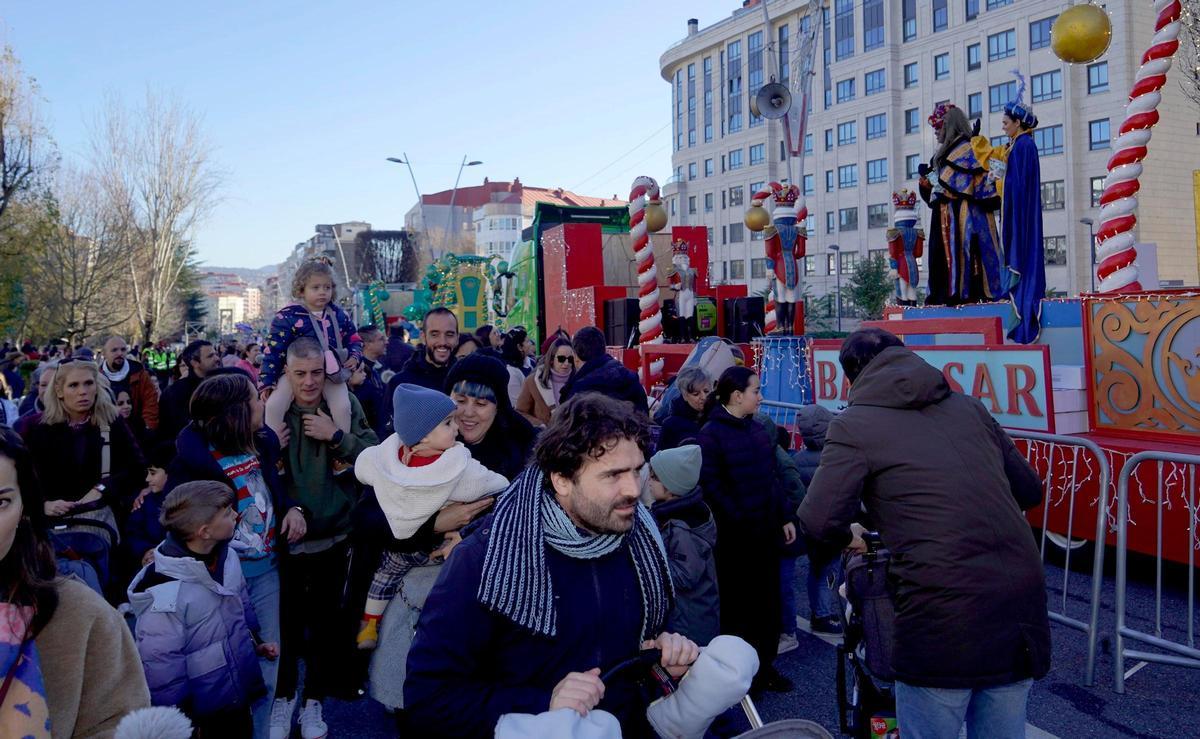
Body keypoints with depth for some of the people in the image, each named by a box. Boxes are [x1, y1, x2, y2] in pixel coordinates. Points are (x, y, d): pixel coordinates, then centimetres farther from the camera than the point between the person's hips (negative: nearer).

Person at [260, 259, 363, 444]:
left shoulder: (338, 314, 5)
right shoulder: (288, 316, -8)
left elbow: (353, 339, 18)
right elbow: (274, 349, -6)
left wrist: (354, 356, -3)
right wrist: (267, 381, -8)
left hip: (332, 372, 2)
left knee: (342, 406, -18)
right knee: (274, 405, -19)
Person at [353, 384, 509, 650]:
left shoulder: (384, 457, -26)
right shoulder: (462, 469, -37)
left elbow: (361, 468, -3)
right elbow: (502, 488, -23)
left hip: (398, 542, 4)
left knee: (387, 570, 31)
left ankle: (368, 626, 44)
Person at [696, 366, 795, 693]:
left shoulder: (755, 428, 10)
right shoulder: (711, 433, -13)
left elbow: (770, 475, 14)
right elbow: (711, 486, -17)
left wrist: (786, 516, 11)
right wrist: (738, 519, -19)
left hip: (767, 530, 7)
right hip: (735, 535, -7)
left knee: (768, 601, 14)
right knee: (737, 604, 6)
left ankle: (764, 665, 29)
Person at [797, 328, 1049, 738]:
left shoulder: (855, 426, -1)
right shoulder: (969, 407, 16)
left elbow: (818, 521, -10)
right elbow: (1029, 490, 21)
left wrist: (847, 538, 12)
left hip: (944, 611, -6)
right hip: (1021, 600, 6)